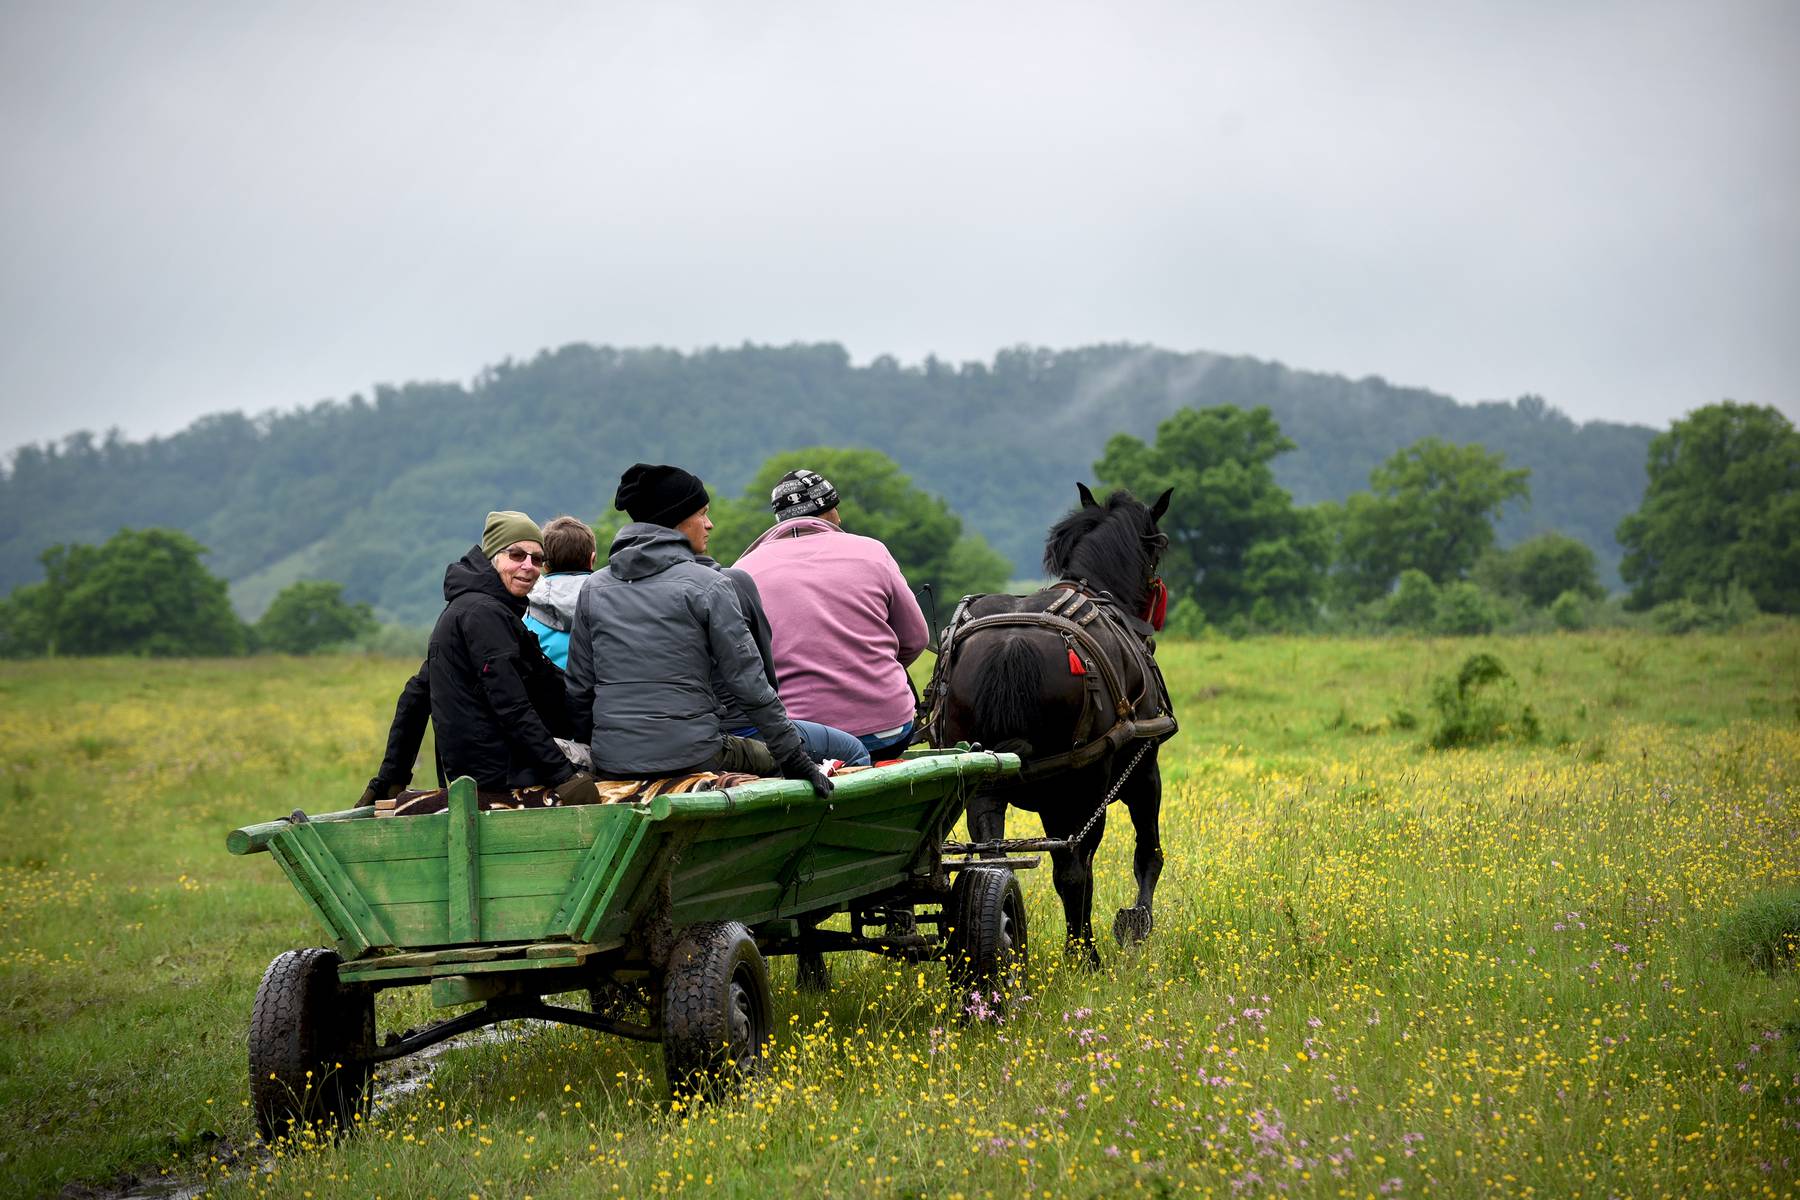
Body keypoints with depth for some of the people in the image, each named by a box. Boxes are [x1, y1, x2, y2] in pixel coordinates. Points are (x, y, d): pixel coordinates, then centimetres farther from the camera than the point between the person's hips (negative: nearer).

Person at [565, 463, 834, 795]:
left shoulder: (592, 588, 8)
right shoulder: (709, 585, -6)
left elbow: (579, 689, 10)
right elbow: (749, 683, -7)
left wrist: (592, 749, 24)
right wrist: (796, 761, -2)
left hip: (609, 764, 5)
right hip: (691, 758, -5)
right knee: (769, 756, 22)